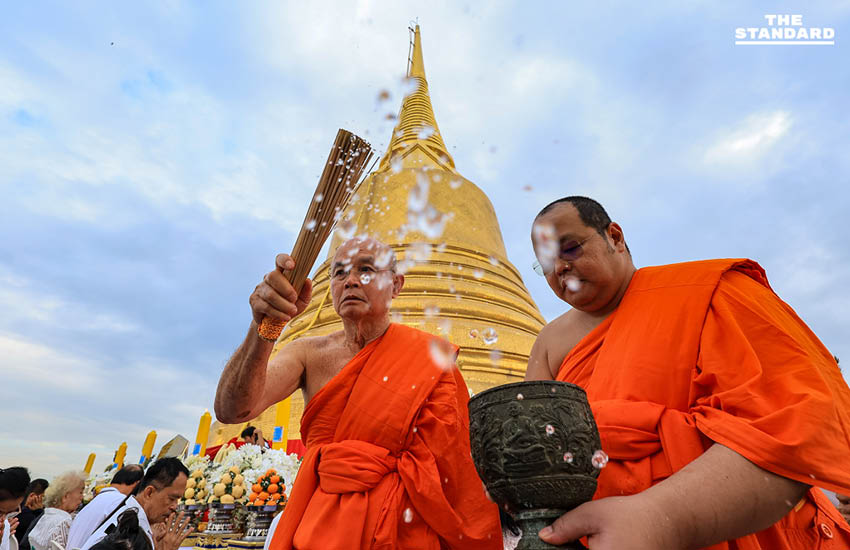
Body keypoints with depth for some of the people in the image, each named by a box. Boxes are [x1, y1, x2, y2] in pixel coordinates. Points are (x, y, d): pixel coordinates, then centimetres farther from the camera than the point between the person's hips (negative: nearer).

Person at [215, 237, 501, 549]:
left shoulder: (432, 356, -10)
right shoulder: (307, 354, -3)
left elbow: (455, 463, -9)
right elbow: (232, 411, -18)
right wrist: (262, 330, -34)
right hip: (317, 522, 3)